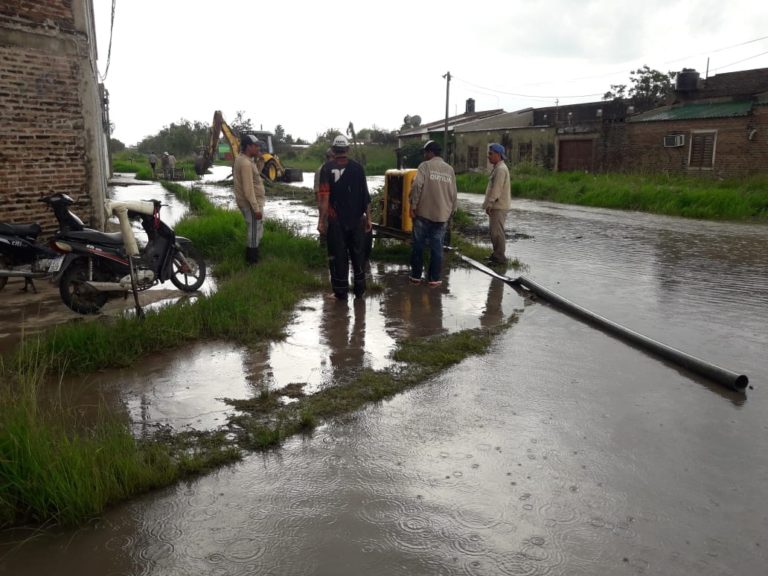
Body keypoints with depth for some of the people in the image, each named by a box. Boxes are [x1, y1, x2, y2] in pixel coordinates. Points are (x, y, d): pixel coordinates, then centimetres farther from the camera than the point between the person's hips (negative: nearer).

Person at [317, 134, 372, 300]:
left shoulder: (327, 168, -6)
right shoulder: (357, 167, 2)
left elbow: (323, 196, -13)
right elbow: (365, 196, 3)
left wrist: (321, 220, -11)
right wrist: (368, 218, 9)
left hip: (336, 220, -3)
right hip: (356, 219, 3)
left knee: (338, 256, 5)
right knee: (358, 254, 14)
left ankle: (341, 292, 8)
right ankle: (360, 289, 20)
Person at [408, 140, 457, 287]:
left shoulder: (425, 166, -5)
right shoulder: (449, 169, 9)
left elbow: (417, 186, -16)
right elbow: (453, 193, 11)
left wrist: (413, 206, -10)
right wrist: (451, 211, 19)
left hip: (424, 213, -3)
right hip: (442, 215, 4)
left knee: (418, 245, 9)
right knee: (437, 247, 7)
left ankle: (416, 276, 14)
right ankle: (434, 278, 9)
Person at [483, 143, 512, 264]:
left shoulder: (501, 169, -16)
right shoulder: (497, 168, 17)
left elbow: (496, 189, -21)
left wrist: (489, 204, -20)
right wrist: (489, 204, 19)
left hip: (499, 206, -10)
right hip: (496, 205, 10)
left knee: (497, 231, -8)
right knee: (495, 231, 16)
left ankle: (500, 257, -4)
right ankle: (496, 254, 25)